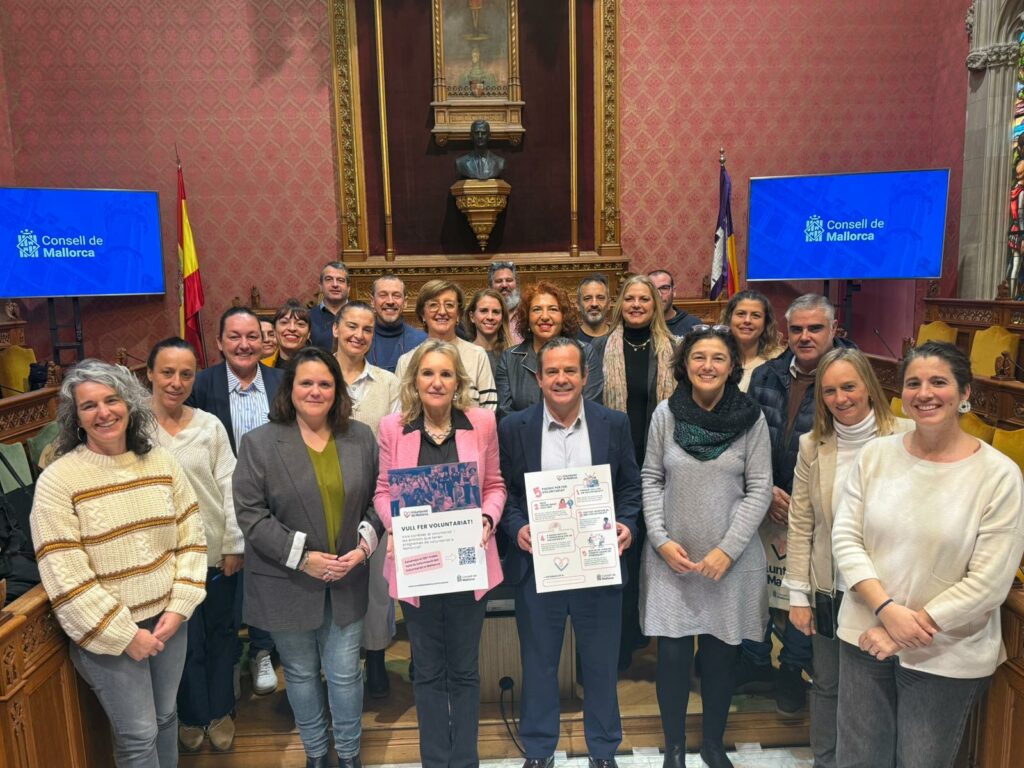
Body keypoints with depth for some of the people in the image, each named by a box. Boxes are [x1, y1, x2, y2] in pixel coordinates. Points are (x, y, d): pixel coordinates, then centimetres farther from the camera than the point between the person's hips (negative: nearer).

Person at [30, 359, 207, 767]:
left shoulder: (163, 463, -2)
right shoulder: (57, 480, -15)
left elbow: (191, 538, 1)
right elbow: (64, 576, -17)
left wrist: (179, 608, -7)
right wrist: (125, 635, -15)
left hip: (168, 619, 4)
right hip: (106, 632, -4)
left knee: (166, 717, 20)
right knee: (139, 735, 8)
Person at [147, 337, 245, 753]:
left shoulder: (210, 425, -2)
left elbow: (228, 486, 0)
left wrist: (234, 545, -1)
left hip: (216, 552, 2)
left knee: (221, 634, 16)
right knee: (184, 640, 13)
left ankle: (220, 711, 38)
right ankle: (192, 715, 37)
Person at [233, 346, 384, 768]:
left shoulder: (361, 437, 1)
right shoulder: (259, 443, -7)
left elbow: (377, 500, 5)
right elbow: (250, 513, -10)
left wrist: (364, 545, -11)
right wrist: (301, 557, -16)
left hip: (346, 580, 2)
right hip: (288, 583, -1)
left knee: (345, 673, 11)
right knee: (300, 673, 16)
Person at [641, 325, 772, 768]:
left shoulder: (752, 418, -4)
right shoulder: (665, 413, -3)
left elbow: (759, 488, -4)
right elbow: (651, 479, 2)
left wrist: (727, 550, -10)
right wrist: (661, 540, -7)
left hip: (731, 560, 0)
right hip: (672, 557, 0)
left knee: (720, 656, 11)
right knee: (672, 655, 5)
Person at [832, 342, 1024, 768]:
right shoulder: (875, 454, -4)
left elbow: (988, 583, -14)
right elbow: (845, 538, -4)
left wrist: (913, 628, -14)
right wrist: (888, 610, -15)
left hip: (947, 656, -2)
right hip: (864, 637, 3)